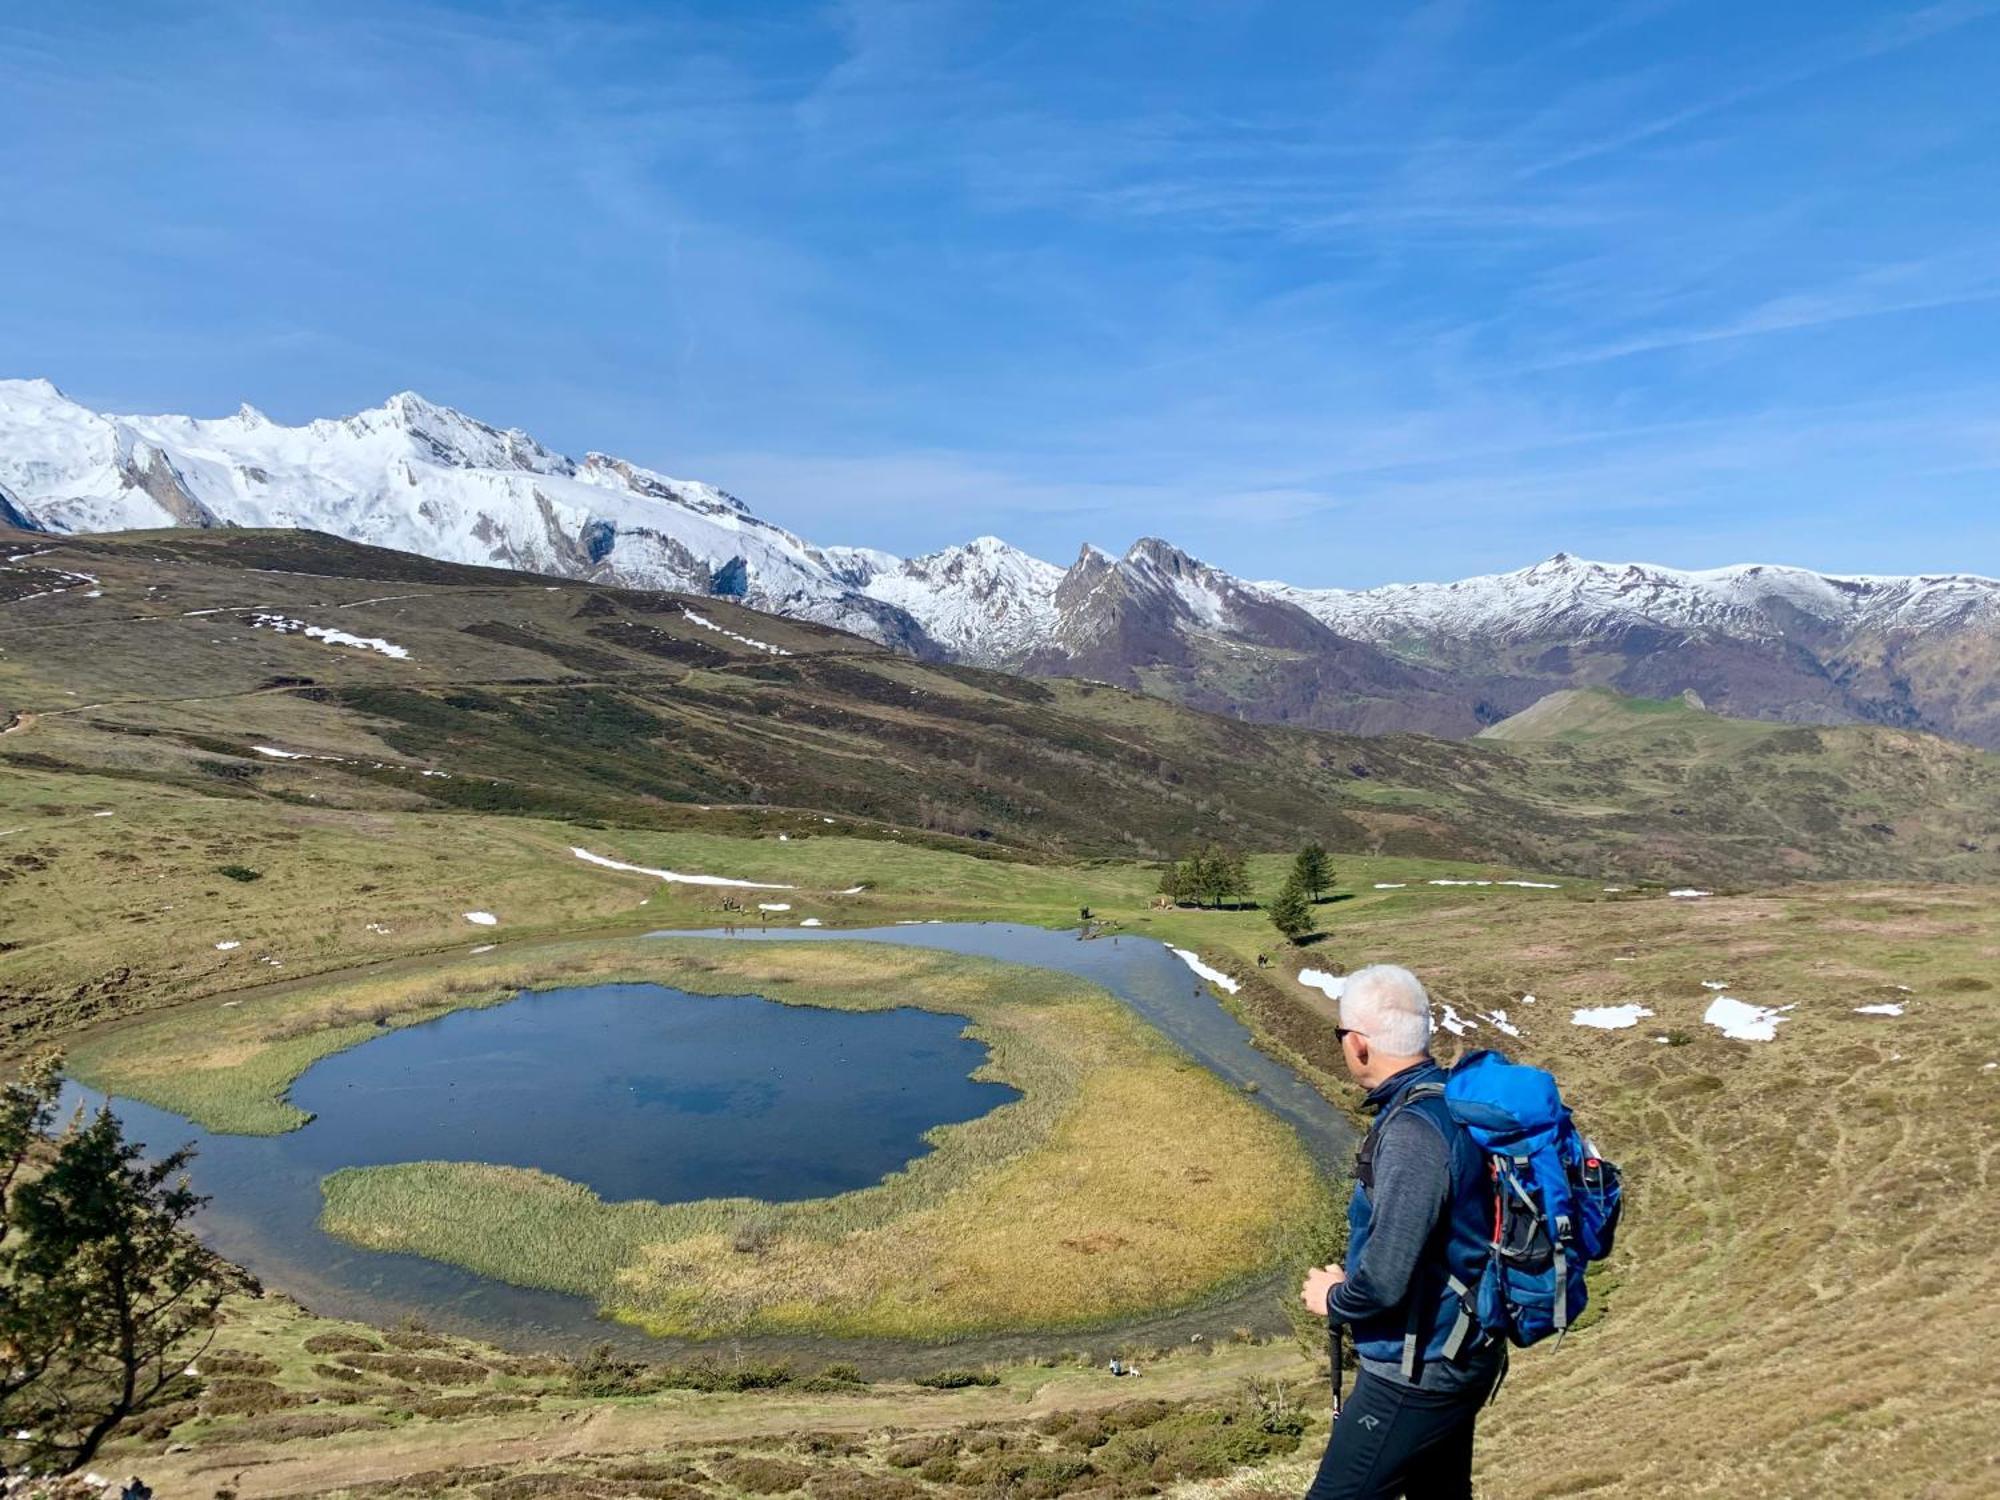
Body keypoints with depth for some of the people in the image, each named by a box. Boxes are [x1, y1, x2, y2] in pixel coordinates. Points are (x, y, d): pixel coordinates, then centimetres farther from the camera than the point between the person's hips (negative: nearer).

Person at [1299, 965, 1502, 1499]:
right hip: (1463, 1356, 9)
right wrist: (1352, 1280, 9)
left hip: (1417, 1374, -9)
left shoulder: (1412, 1131, -28)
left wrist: (1332, 1298, -9)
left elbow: (1385, 1280, -29)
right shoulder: (1455, 1103, 1)